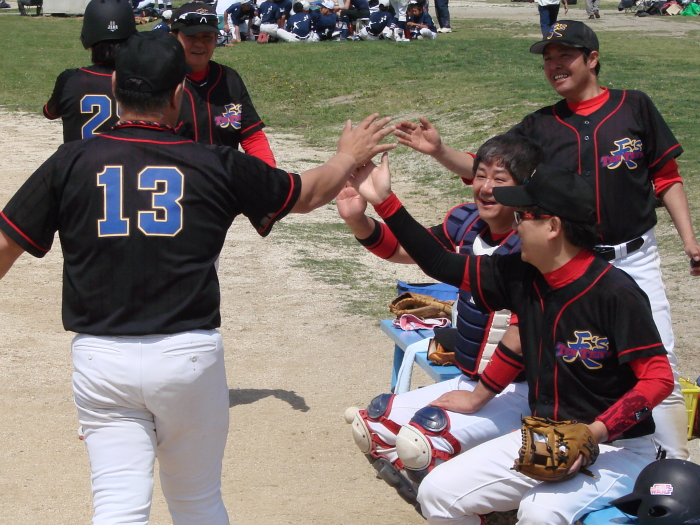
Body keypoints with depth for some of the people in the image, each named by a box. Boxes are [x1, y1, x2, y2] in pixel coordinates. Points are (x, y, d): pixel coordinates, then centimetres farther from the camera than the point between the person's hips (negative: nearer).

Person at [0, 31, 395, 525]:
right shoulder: (218, 166, 0)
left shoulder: (71, 163, -1)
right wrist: (349, 156, 36)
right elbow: (309, 193, 16)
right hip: (190, 355, 0)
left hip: (101, 359, 0)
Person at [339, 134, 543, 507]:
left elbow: (522, 336, -23)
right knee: (371, 425, 4)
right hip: (468, 381, 8)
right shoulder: (466, 223, 3)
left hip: (520, 393, -8)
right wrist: (357, 220, -7)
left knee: (422, 442, -28)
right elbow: (403, 249, 11)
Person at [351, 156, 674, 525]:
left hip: (617, 449, -7)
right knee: (437, 493, -3)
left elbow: (659, 379, -21)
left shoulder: (615, 293, -20)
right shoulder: (521, 275, 0)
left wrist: (594, 434, -31)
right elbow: (443, 266, 7)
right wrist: (384, 201, 3)